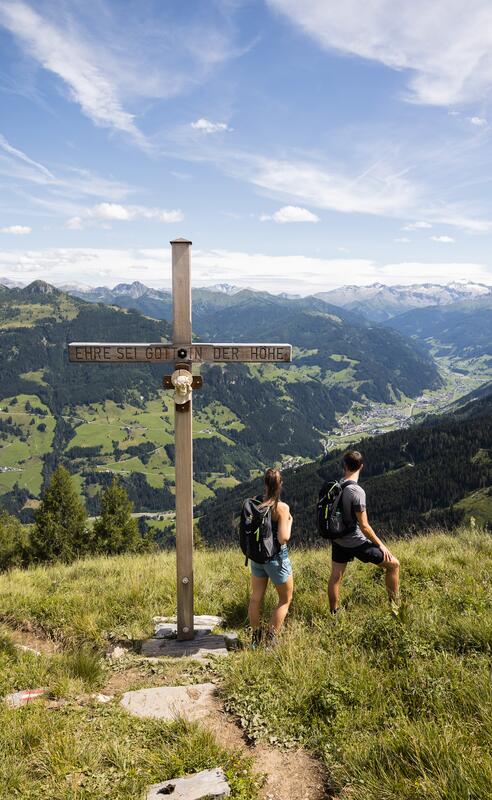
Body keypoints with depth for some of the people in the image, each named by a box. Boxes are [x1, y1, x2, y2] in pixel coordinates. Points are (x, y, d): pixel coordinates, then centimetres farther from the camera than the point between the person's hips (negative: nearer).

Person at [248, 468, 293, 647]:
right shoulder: (282, 507, -20)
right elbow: (283, 538, -23)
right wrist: (289, 521, -8)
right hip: (276, 557, -5)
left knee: (256, 598, 17)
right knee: (285, 599, 15)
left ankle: (255, 639, 30)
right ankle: (270, 640, 13)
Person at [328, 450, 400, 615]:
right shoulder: (357, 492, -26)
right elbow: (364, 526, -22)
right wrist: (380, 545, -9)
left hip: (338, 540, 7)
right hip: (356, 543, -7)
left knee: (335, 577, 18)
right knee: (394, 564, 9)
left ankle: (333, 613, 34)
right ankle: (396, 606, 19)